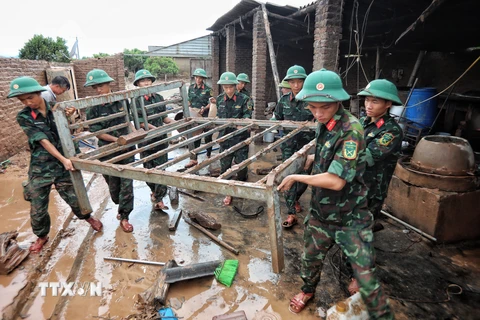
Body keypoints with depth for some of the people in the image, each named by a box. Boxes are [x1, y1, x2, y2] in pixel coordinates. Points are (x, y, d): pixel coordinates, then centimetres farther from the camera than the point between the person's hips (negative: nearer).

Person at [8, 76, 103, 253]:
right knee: (37, 207, 8)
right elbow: (42, 140, -14)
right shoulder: (23, 117, -6)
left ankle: (87, 216, 40)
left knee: (74, 198, 10)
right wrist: (63, 159, -24)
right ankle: (42, 236, 33)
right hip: (40, 167, 0)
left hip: (63, 164, 0)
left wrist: (68, 115, -15)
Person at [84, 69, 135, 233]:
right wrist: (117, 139, -21)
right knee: (113, 185, 14)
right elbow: (97, 132, -11)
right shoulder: (93, 108, -9)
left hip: (126, 148, 1)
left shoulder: (122, 100, -3)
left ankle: (124, 216, 12)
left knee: (127, 184, -1)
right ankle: (121, 207, 42)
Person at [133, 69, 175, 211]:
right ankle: (154, 191, 35)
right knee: (149, 169, 10)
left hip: (161, 140, 3)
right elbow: (142, 123, -13)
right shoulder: (136, 101, -7)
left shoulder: (159, 98, 7)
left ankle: (159, 199, 10)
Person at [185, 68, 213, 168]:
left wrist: (204, 109, -23)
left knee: (207, 136, 10)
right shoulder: (191, 88, 7)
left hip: (205, 116, -3)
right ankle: (193, 159, 4)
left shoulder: (207, 89, -5)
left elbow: (210, 103, -7)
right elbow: (189, 101, 14)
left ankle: (209, 155, 30)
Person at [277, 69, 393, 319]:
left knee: (366, 276, 5)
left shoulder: (351, 130, -25)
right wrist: (312, 159, 5)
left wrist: (295, 177, -19)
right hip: (320, 212, 7)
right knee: (310, 257, 24)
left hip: (350, 219, -7)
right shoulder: (323, 125, -1)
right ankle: (308, 290, 53)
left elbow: (336, 180, -29)